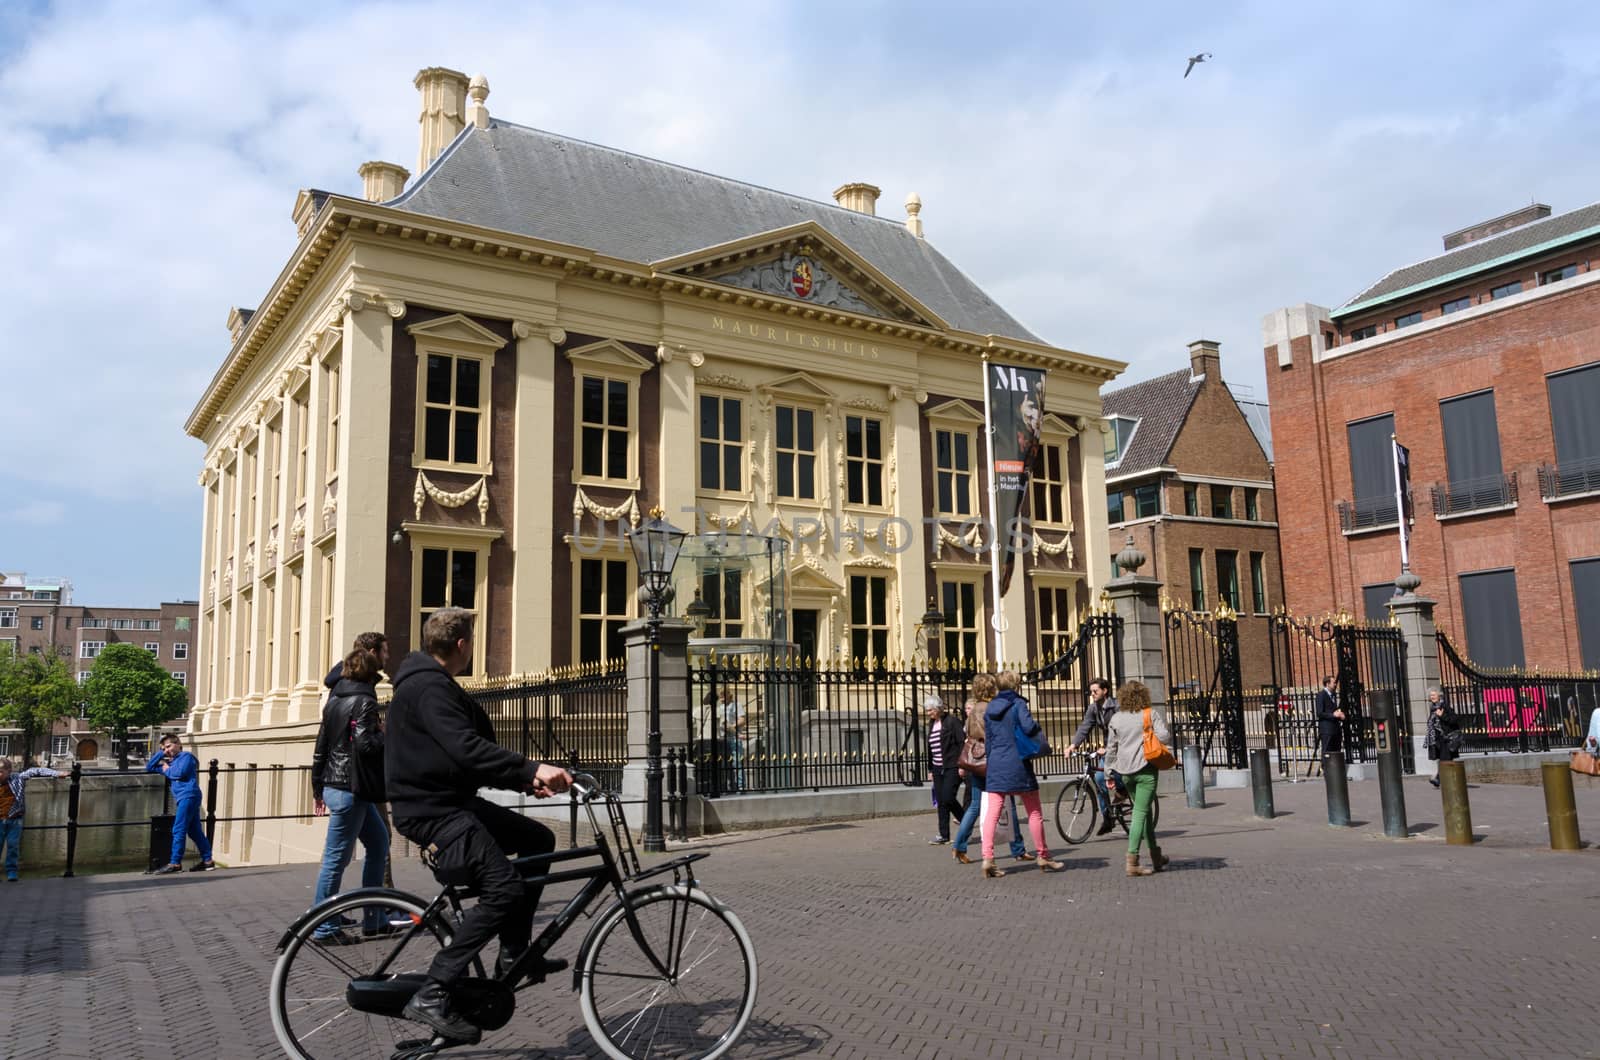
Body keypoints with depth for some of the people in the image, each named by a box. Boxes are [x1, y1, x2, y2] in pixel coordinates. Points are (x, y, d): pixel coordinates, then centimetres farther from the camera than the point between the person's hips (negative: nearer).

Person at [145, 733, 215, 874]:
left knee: (178, 831, -12)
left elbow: (180, 772, -16)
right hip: (185, 798, 9)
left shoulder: (186, 756, 0)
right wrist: (160, 753, 16)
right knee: (195, 831, 9)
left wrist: (167, 770, 2)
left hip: (188, 796, -9)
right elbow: (148, 768, 25)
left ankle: (175, 863, -13)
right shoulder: (171, 761, 22)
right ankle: (207, 861, 12)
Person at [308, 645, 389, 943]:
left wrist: (317, 788, 24)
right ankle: (324, 929, 6)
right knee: (336, 858, -2)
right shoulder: (364, 702, -13)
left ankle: (373, 921, 19)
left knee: (379, 843, 16)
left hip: (333, 785, 10)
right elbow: (365, 745, -25)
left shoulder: (334, 700, 13)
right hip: (350, 790, -10)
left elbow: (321, 747, 17)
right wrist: (383, 732, -5)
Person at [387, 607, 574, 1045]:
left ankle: (514, 956, 16)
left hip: (453, 801, 11)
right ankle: (431, 995, -16)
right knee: (503, 888, -21)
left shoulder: (434, 685, 18)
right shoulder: (428, 687, -16)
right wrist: (531, 768, -36)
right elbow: (466, 748, -31)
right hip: (430, 810, -11)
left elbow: (468, 753, 21)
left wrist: (524, 780, 12)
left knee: (538, 839, 12)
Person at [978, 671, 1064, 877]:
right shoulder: (1018, 704, -6)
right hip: (1018, 764, -4)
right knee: (1034, 812, 11)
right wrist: (1040, 737, -1)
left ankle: (987, 858, -10)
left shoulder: (989, 709, 10)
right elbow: (1029, 726, -21)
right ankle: (1043, 856, 20)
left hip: (995, 765, 4)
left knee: (991, 814, 0)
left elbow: (988, 741, 13)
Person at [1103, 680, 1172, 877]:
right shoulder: (1151, 715, -2)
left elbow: (1111, 748, 9)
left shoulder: (1116, 719, 8)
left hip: (1125, 771, 4)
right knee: (1140, 813, -6)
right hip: (1145, 768, -4)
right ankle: (1132, 861, -13)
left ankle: (1156, 857, 27)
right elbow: (1165, 736, -14)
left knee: (1144, 810, 17)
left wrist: (1109, 773, 14)